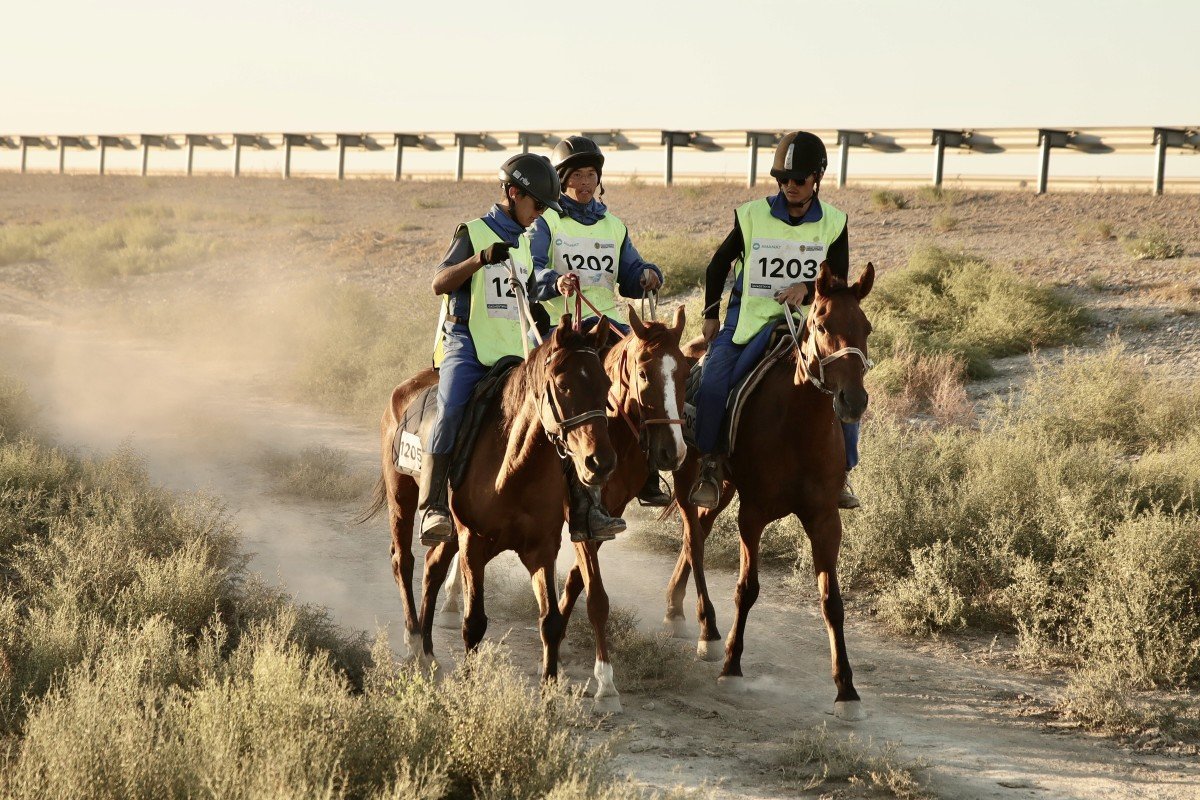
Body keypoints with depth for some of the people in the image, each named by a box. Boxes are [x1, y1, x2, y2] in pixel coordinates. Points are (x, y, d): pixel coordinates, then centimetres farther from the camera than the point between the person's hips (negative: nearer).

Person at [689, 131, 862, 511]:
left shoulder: (833, 224, 1)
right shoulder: (752, 216, -2)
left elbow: (838, 282, 2)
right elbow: (718, 265, 13)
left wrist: (807, 288, -18)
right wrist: (711, 315, 12)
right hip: (749, 318, -1)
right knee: (711, 384, -24)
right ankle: (709, 465, -11)